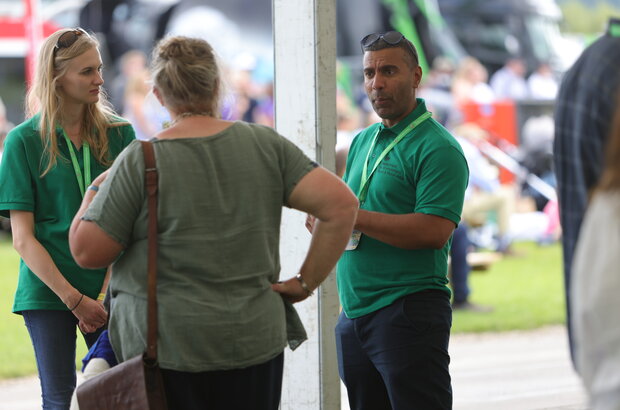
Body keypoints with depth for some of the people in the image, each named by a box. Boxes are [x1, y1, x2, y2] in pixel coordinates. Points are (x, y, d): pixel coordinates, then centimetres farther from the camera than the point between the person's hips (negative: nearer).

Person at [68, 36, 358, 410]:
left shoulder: (140, 162, -8)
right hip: (256, 345, 3)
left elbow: (87, 251, -6)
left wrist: (95, 192, 12)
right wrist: (306, 283, 1)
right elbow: (341, 203, -5)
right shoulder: (265, 145, 1)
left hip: (166, 351, -3)